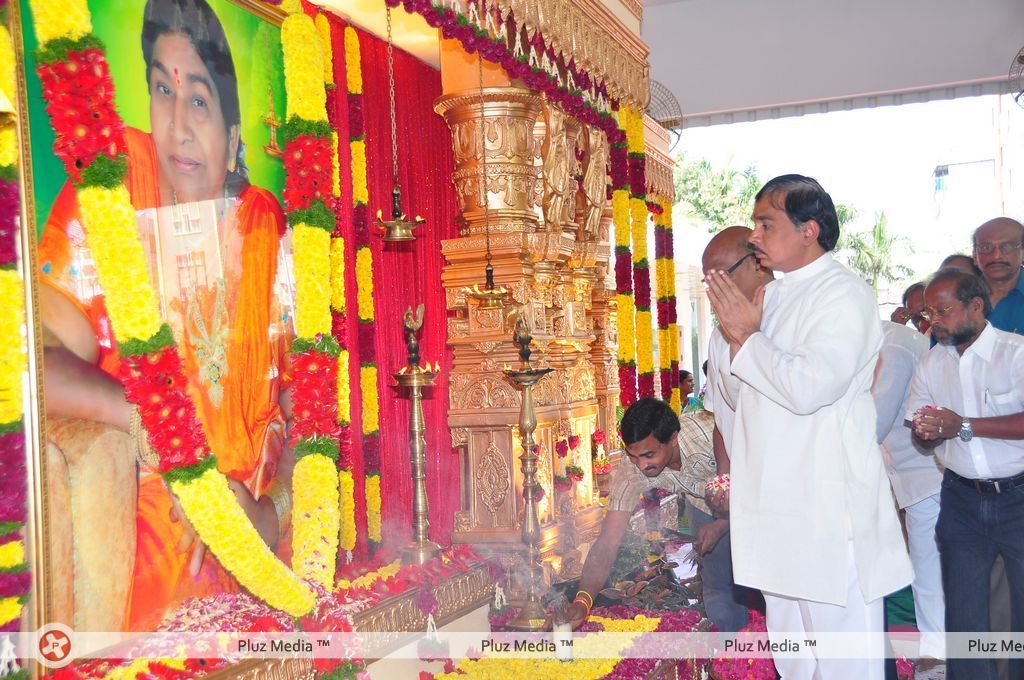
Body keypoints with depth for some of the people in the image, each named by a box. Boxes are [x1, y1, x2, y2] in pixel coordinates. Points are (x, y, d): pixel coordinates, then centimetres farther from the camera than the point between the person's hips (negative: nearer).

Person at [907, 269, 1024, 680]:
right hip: (962, 498, 5)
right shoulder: (930, 364, 8)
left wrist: (963, 426, -23)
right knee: (963, 613, 9)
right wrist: (929, 432, -11)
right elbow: (919, 435, 12)